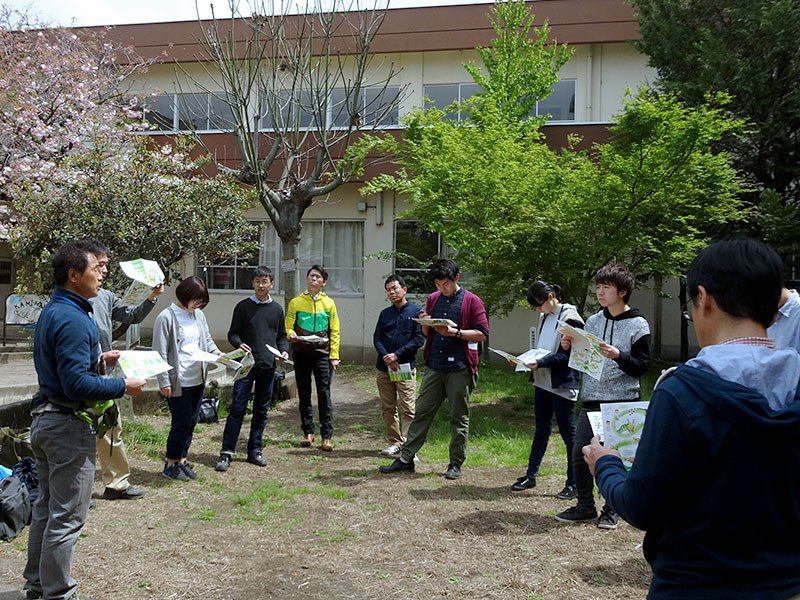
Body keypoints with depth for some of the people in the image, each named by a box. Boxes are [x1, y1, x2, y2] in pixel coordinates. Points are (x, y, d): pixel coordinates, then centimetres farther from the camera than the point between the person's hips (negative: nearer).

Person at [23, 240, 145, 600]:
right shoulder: (73, 320, -22)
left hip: (44, 419, 11)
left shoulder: (51, 312, 11)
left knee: (45, 507, 20)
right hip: (69, 426, -11)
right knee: (66, 516, 1)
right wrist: (123, 387, -18)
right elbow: (77, 384, -27)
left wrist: (98, 361, 11)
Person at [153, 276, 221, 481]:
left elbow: (207, 339, 20)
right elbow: (160, 352, -11)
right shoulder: (166, 317, -11)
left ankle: (182, 459, 26)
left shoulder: (198, 314, 10)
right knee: (182, 423, -3)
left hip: (198, 379, 7)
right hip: (179, 382, -7)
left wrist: (217, 353, -1)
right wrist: (164, 382, -14)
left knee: (192, 422, 12)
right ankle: (171, 464, 14)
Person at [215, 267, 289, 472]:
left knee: (261, 410, 9)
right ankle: (227, 452, -1)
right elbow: (233, 333, 2)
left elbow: (282, 336, 17)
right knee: (237, 408, -7)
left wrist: (284, 351, -2)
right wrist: (239, 344, -19)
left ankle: (255, 451, 18)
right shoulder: (243, 306, 3)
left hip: (268, 366, 3)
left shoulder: (277, 309, 11)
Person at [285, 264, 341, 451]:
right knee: (304, 394, 7)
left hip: (322, 354, -1)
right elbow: (288, 326, 8)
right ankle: (308, 432, 19)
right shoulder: (296, 302, 6)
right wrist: (291, 335, -16)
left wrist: (334, 356, -1)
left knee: (324, 394, -3)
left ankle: (327, 436, 2)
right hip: (301, 353, 1)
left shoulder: (329, 303, 6)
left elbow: (334, 331, 6)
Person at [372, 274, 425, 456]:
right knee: (388, 408, 8)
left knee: (407, 409, -6)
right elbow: (377, 338, 10)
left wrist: (397, 355, -12)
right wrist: (385, 356, -10)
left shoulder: (416, 311, 1)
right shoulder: (385, 313, 15)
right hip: (384, 368, 5)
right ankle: (394, 442, 18)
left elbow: (419, 339, -6)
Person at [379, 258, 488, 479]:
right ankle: (406, 459, 11)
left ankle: (456, 463, 16)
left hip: (459, 368, -4)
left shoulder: (472, 301, -2)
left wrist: (454, 332, -16)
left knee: (458, 417, 5)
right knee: (422, 412, 5)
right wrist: (425, 324, -3)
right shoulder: (433, 299, 13)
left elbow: (483, 334, -7)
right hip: (434, 367, 4)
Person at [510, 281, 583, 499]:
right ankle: (531, 476, 25)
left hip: (562, 384, -8)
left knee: (568, 434, 1)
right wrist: (529, 360, 4)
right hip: (543, 382, 8)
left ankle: (574, 483, 12)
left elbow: (566, 355, -17)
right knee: (541, 430, 16)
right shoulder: (545, 317, 12)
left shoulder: (570, 317, -12)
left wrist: (540, 363, -23)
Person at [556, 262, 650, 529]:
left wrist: (617, 355, -25)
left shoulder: (638, 325, -5)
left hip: (623, 402, -5)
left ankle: (611, 509, 20)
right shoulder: (593, 321, 10)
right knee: (579, 453, 4)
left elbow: (641, 367, -9)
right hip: (591, 399, 5)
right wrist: (572, 347, -2)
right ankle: (585, 506, 19)